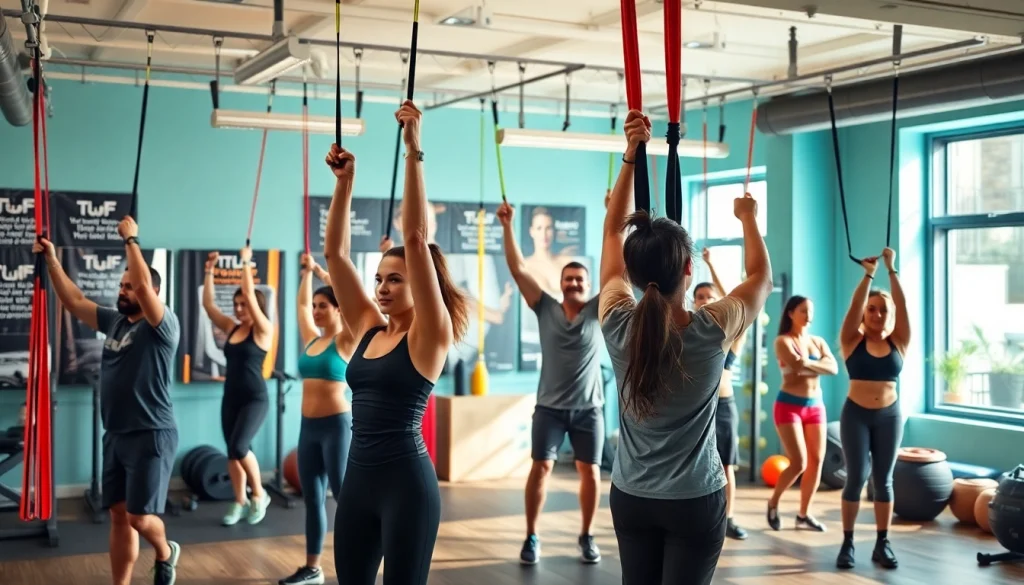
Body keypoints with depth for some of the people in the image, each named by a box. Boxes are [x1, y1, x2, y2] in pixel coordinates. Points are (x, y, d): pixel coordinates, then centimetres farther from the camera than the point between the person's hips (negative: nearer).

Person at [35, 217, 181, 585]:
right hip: (115, 435, 7)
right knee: (119, 516, 8)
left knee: (140, 516, -7)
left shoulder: (162, 326, -11)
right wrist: (51, 259, 7)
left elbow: (145, 285, -27)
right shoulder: (113, 321, 11)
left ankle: (166, 553, 24)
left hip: (151, 436, -7)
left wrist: (131, 240, -20)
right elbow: (74, 301, 14)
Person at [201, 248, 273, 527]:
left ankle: (259, 494, 1)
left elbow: (250, 295, -18)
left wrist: (246, 262, -14)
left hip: (255, 399, -7)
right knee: (233, 451, 7)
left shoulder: (263, 329, -8)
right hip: (230, 397, 7)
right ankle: (240, 502, 18)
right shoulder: (231, 328, 9)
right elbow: (208, 304, 8)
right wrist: (210, 270, 3)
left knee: (239, 447, -19)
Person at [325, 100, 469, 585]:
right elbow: (333, 252, 9)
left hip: (407, 482, -7)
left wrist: (413, 154, -18)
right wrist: (344, 180, 5)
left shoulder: (429, 336, -7)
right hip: (359, 478, 7)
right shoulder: (369, 330, 9)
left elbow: (415, 239, -17)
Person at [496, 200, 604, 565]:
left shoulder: (597, 311, 0)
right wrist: (507, 226, -10)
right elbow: (518, 269, -4)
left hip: (588, 408, 0)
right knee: (541, 467, -5)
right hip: (550, 407, 0)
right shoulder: (546, 309, 0)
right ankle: (531, 538, 5)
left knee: (590, 471, 3)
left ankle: (586, 537, 19)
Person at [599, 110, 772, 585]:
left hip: (630, 499, 3)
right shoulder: (713, 330, -18)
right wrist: (748, 218, 18)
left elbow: (613, 230, 0)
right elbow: (761, 278, 3)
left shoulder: (617, 325, -12)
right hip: (695, 502, -3)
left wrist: (631, 154, -1)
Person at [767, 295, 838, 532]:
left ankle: (804, 514, 14)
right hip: (789, 406, -6)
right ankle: (773, 503, 13)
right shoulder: (783, 341, -6)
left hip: (815, 406, 6)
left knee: (816, 461, 2)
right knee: (799, 463, -10)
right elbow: (798, 365, -24)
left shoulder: (818, 342, 11)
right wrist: (819, 365, -7)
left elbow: (834, 368, -5)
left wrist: (807, 364, -15)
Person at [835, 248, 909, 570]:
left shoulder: (899, 343, 2)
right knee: (857, 477, -3)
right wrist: (868, 274, -17)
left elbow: (903, 306, -8)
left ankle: (882, 544, 13)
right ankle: (847, 543, 6)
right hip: (855, 414, -2)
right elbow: (855, 305, -13)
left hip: (890, 416, 2)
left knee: (884, 480, 6)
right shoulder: (853, 341, -1)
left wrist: (892, 270, -12)